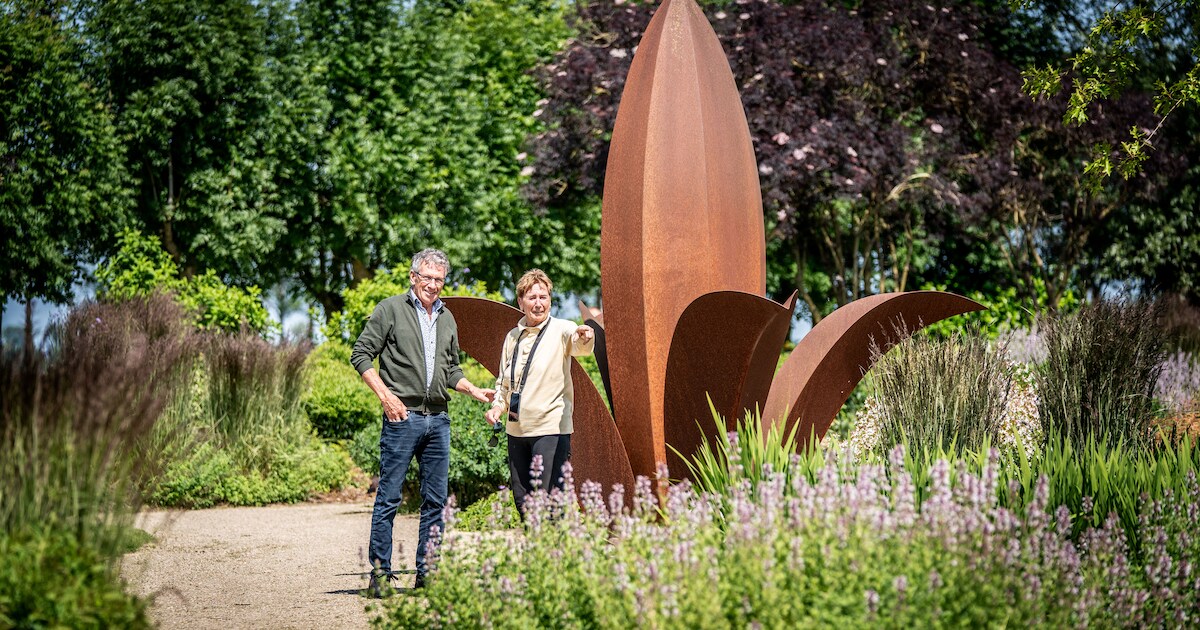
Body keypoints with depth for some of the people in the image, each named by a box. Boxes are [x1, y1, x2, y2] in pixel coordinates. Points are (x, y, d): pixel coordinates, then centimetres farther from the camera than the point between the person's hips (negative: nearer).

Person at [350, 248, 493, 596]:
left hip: (438, 419, 6)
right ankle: (380, 575, 0)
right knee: (388, 498, -4)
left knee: (435, 501, 6)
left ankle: (427, 575, 13)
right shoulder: (391, 309, 0)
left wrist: (474, 391, 9)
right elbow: (361, 355, -3)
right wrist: (385, 395, -12)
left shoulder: (447, 318, 17)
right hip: (402, 415, -6)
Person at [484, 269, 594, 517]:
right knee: (522, 500, 11)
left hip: (550, 429, -6)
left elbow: (578, 346, -28)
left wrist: (585, 337, -51)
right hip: (516, 429, 6)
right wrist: (498, 405, 6)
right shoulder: (512, 337, 13)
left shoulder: (561, 330, -4)